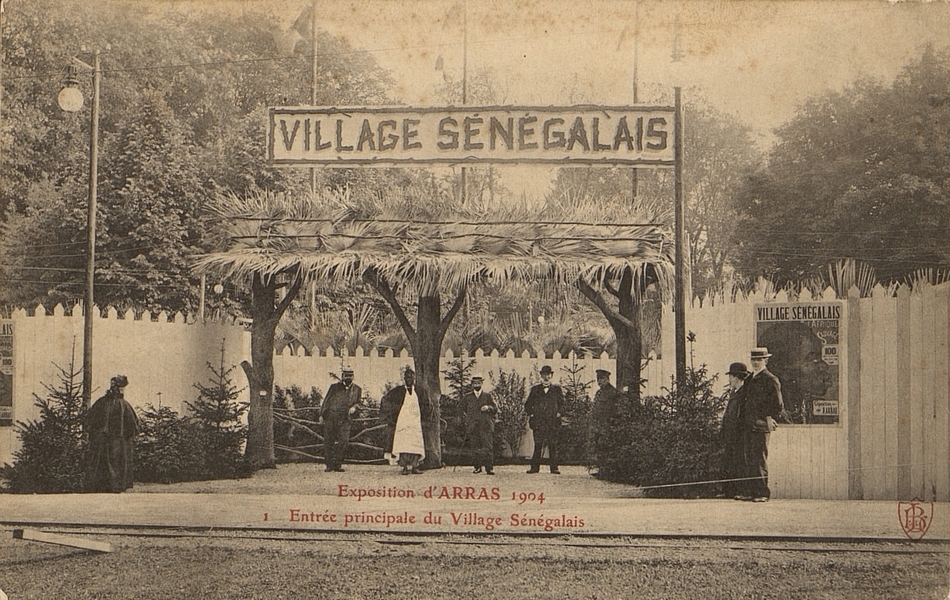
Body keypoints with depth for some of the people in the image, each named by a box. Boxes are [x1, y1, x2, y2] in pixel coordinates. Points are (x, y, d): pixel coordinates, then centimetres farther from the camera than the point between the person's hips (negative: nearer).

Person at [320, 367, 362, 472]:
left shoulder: (357, 389, 12)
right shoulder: (335, 387, 8)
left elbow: (358, 402, 19)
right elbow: (326, 400, 11)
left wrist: (354, 407, -4)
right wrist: (322, 414, 6)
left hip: (344, 419, 0)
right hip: (331, 417, 0)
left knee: (343, 441, -10)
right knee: (328, 441, 0)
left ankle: (338, 465, 0)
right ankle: (329, 464, 8)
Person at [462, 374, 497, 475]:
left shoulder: (488, 396, 13)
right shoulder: (467, 397, 14)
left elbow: (496, 409, 10)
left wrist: (488, 407, -9)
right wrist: (466, 418, 7)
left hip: (486, 426, -1)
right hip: (472, 427, 2)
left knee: (487, 447, -11)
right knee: (475, 448, 0)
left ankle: (489, 468, -13)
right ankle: (478, 467, 10)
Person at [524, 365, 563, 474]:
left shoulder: (557, 389, 10)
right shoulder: (535, 389, 12)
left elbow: (562, 403, 13)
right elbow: (528, 404, 16)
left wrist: (559, 413, 0)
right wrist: (530, 414, 5)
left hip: (552, 422, 0)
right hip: (538, 422, 0)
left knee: (553, 445, -3)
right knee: (537, 445, -3)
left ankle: (554, 468, 0)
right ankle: (534, 467, 1)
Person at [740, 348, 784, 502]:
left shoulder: (771, 380, -4)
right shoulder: (749, 380, 18)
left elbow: (778, 405, -5)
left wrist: (769, 419, -7)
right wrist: (742, 419, 16)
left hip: (761, 426, -7)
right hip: (747, 425, 7)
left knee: (760, 459, -8)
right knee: (748, 458, 7)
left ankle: (763, 493, -5)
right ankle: (750, 491, 11)